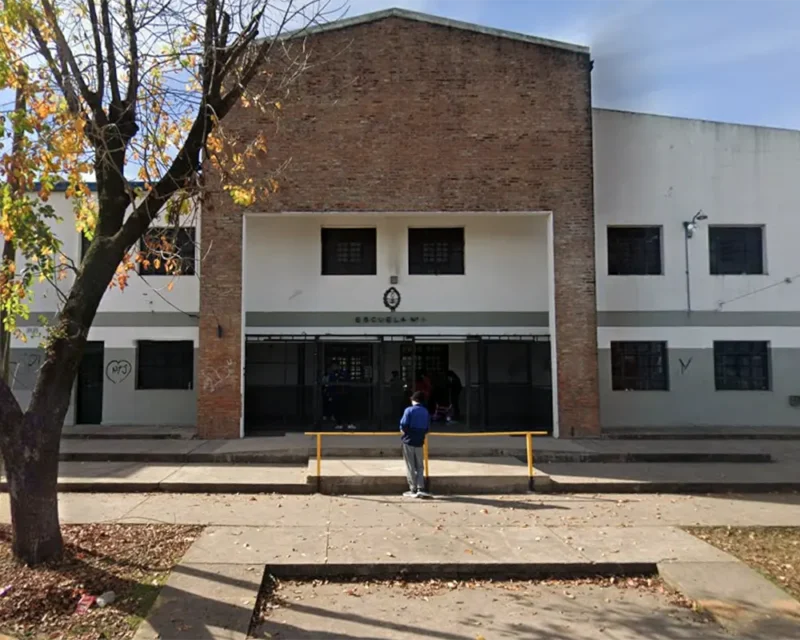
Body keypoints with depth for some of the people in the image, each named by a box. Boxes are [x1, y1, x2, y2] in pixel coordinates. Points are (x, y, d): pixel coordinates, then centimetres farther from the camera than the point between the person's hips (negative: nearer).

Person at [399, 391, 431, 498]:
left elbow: (403, 425, -15)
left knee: (410, 467, 4)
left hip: (408, 441, -4)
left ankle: (413, 490, 6)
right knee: (420, 467, 11)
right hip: (419, 442, 4)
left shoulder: (409, 410, -9)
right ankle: (420, 489, 2)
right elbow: (427, 429, 6)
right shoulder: (426, 412, 7)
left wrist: (403, 431, 5)